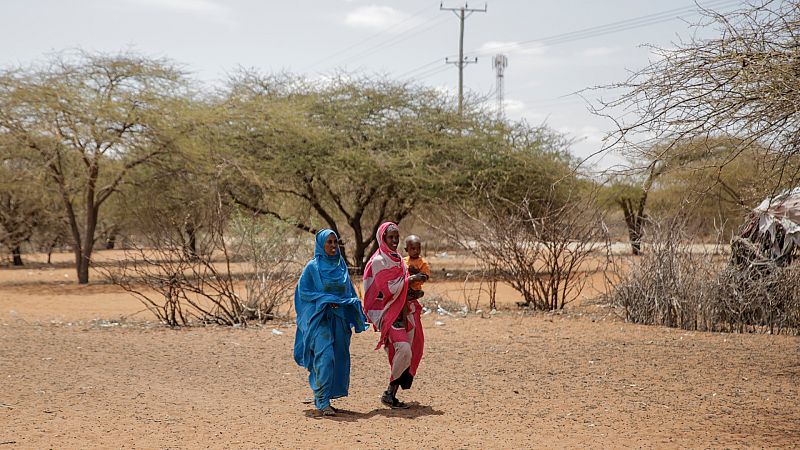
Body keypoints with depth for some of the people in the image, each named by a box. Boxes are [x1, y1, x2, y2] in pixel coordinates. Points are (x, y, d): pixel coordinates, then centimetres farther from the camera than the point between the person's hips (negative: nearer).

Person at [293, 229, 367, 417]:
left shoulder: (341, 266, 12)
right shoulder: (312, 267, -4)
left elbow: (349, 292, 20)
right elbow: (303, 292, -6)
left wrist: (354, 303, 2)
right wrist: (325, 300, -16)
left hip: (339, 319, 6)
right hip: (320, 318, -6)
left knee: (339, 358, 5)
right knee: (325, 356, -16)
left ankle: (321, 398, 15)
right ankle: (323, 401, -15)